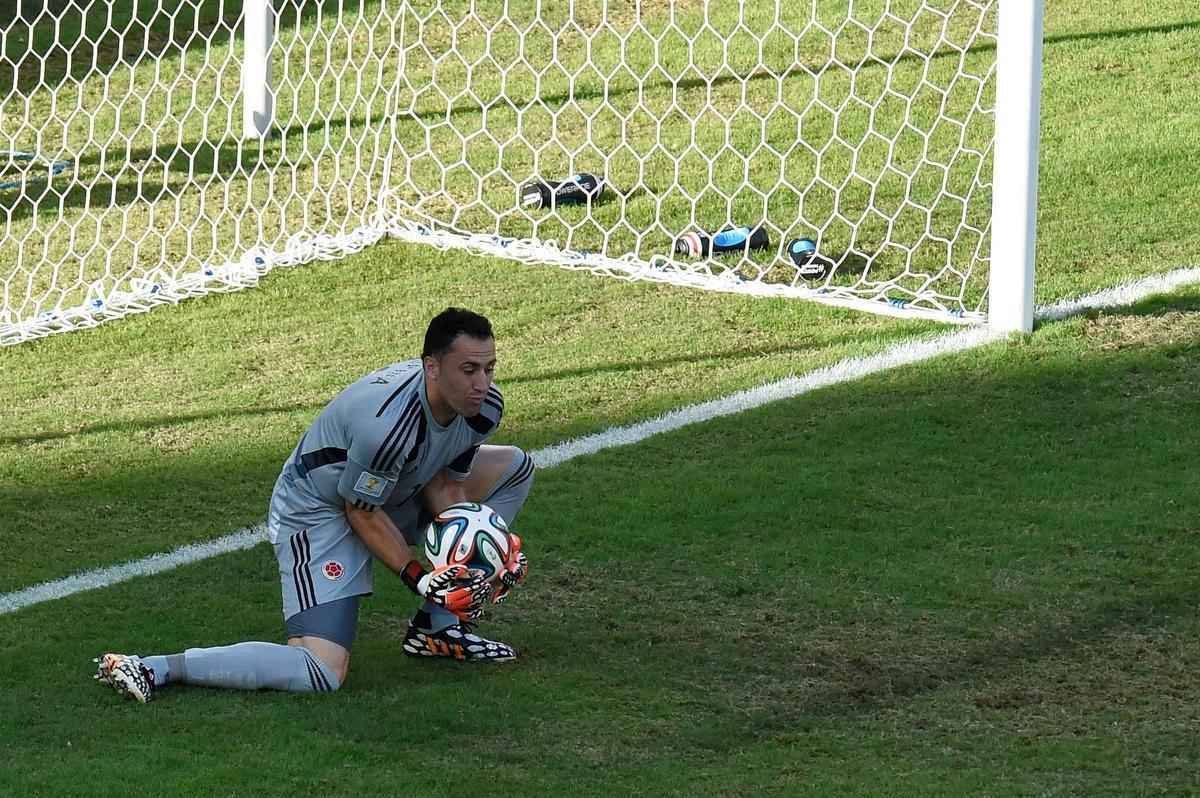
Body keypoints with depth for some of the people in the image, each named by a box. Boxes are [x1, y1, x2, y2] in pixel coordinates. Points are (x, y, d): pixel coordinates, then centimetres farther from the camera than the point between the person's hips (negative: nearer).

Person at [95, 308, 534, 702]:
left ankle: (437, 628, 9)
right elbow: (362, 513, -23)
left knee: (513, 467, 8)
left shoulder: (484, 405, -10)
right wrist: (418, 577, -25)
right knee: (322, 673, -25)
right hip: (319, 511, -9)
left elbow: (443, 484, 2)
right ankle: (153, 668, -20)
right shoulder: (388, 424, -36)